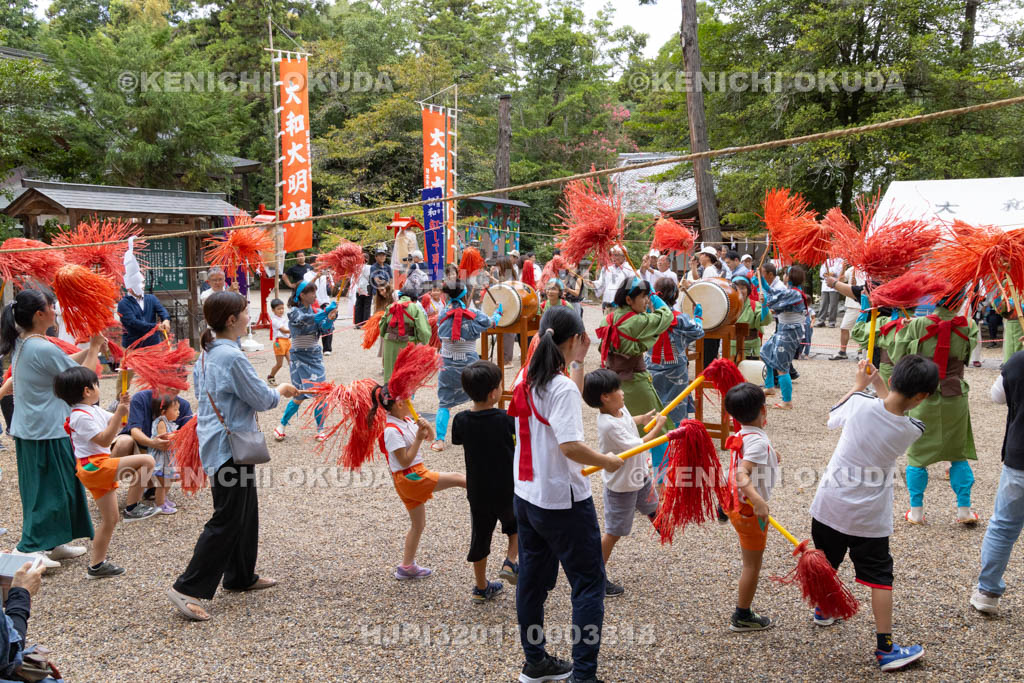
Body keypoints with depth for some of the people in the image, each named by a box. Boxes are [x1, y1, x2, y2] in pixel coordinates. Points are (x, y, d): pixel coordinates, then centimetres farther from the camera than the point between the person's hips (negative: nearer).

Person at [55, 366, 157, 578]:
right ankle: (132, 507, -10)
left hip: (96, 469, 10)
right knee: (147, 461, -20)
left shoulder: (93, 410, 14)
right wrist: (119, 414, -22)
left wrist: (123, 406, 5)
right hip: (94, 466, -10)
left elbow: (116, 423, 22)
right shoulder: (81, 416, -15)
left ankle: (96, 565, 21)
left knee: (110, 520, 14)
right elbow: (104, 440, -20)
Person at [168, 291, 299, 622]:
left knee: (245, 511, 19)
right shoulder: (232, 357, -21)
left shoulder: (206, 354, 9)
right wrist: (281, 390, 6)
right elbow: (263, 399, -16)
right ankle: (187, 589, -3)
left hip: (217, 443, 10)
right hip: (230, 448, -10)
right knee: (227, 520, -5)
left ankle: (241, 575, 31)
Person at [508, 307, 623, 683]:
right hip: (563, 501, -8)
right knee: (589, 583, 3)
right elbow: (570, 446, -28)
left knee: (533, 579, 17)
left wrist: (579, 360, 20)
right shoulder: (563, 387, -20)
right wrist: (607, 461, -13)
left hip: (526, 496, 8)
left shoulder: (528, 381, 5)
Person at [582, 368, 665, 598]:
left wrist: (644, 418, 9)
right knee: (614, 532, 0)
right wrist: (658, 427, -22)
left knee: (652, 508, 34)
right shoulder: (609, 425, -34)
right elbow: (637, 447, -30)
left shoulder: (621, 410, -5)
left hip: (639, 474, 9)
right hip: (621, 485, -9)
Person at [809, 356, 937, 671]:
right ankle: (885, 649, 13)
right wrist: (877, 383, 7)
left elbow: (833, 417, 7)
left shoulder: (860, 402, -17)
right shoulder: (912, 430, -15)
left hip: (828, 504, 3)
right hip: (868, 517, -3)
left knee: (826, 563, 23)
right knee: (879, 577, 10)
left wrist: (860, 384, 17)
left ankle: (823, 610, 47)